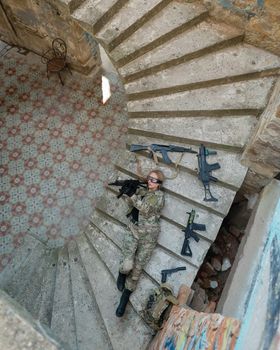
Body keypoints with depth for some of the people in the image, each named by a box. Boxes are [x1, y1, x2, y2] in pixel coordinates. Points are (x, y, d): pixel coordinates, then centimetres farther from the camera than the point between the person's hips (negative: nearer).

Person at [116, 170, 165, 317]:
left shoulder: (159, 196, -7)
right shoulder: (141, 190, 8)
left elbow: (146, 209, -20)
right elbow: (131, 205, 4)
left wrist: (132, 196, -24)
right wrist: (129, 190, -13)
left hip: (148, 236, -2)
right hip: (132, 231, 3)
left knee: (137, 269, 6)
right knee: (127, 266, -13)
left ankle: (125, 298, 26)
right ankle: (122, 273, 24)